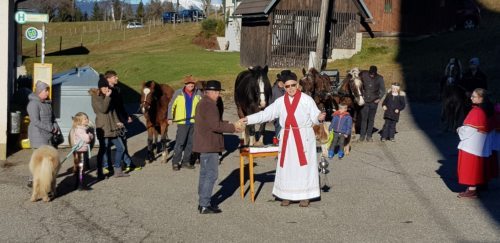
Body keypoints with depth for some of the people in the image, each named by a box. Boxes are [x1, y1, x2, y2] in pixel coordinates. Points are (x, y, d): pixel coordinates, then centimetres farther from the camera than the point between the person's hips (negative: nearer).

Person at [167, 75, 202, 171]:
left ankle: (186, 161, 21)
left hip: (194, 122, 4)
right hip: (182, 122, -4)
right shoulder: (178, 93, -4)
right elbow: (171, 105, 2)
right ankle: (175, 162, 4)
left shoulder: (197, 93, 2)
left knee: (191, 143, 10)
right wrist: (170, 118, -4)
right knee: (180, 143, -5)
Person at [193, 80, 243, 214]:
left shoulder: (202, 103, 16)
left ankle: (203, 202, 22)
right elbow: (215, 125, -23)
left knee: (205, 174, 15)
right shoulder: (209, 105, -17)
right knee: (211, 174, -7)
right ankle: (205, 205, -5)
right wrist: (233, 127, -14)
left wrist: (231, 125, 9)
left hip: (204, 145, 11)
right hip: (209, 145, -11)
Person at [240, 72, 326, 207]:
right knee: (286, 167, 5)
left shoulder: (306, 100, -2)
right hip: (287, 139, 3)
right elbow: (266, 114, 7)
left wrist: (319, 118, -29)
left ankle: (305, 196, 7)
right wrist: (248, 119, 0)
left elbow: (315, 117, -6)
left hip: (303, 138, -3)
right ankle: (287, 195, 14)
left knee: (303, 166, -2)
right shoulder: (280, 102, 8)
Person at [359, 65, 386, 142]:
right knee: (364, 118, -1)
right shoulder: (364, 75, -4)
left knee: (371, 119, 4)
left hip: (374, 102, 0)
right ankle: (362, 136, 5)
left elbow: (383, 90, 6)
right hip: (365, 101, 0)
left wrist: (379, 98, -3)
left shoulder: (379, 78, -4)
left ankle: (369, 136, 11)